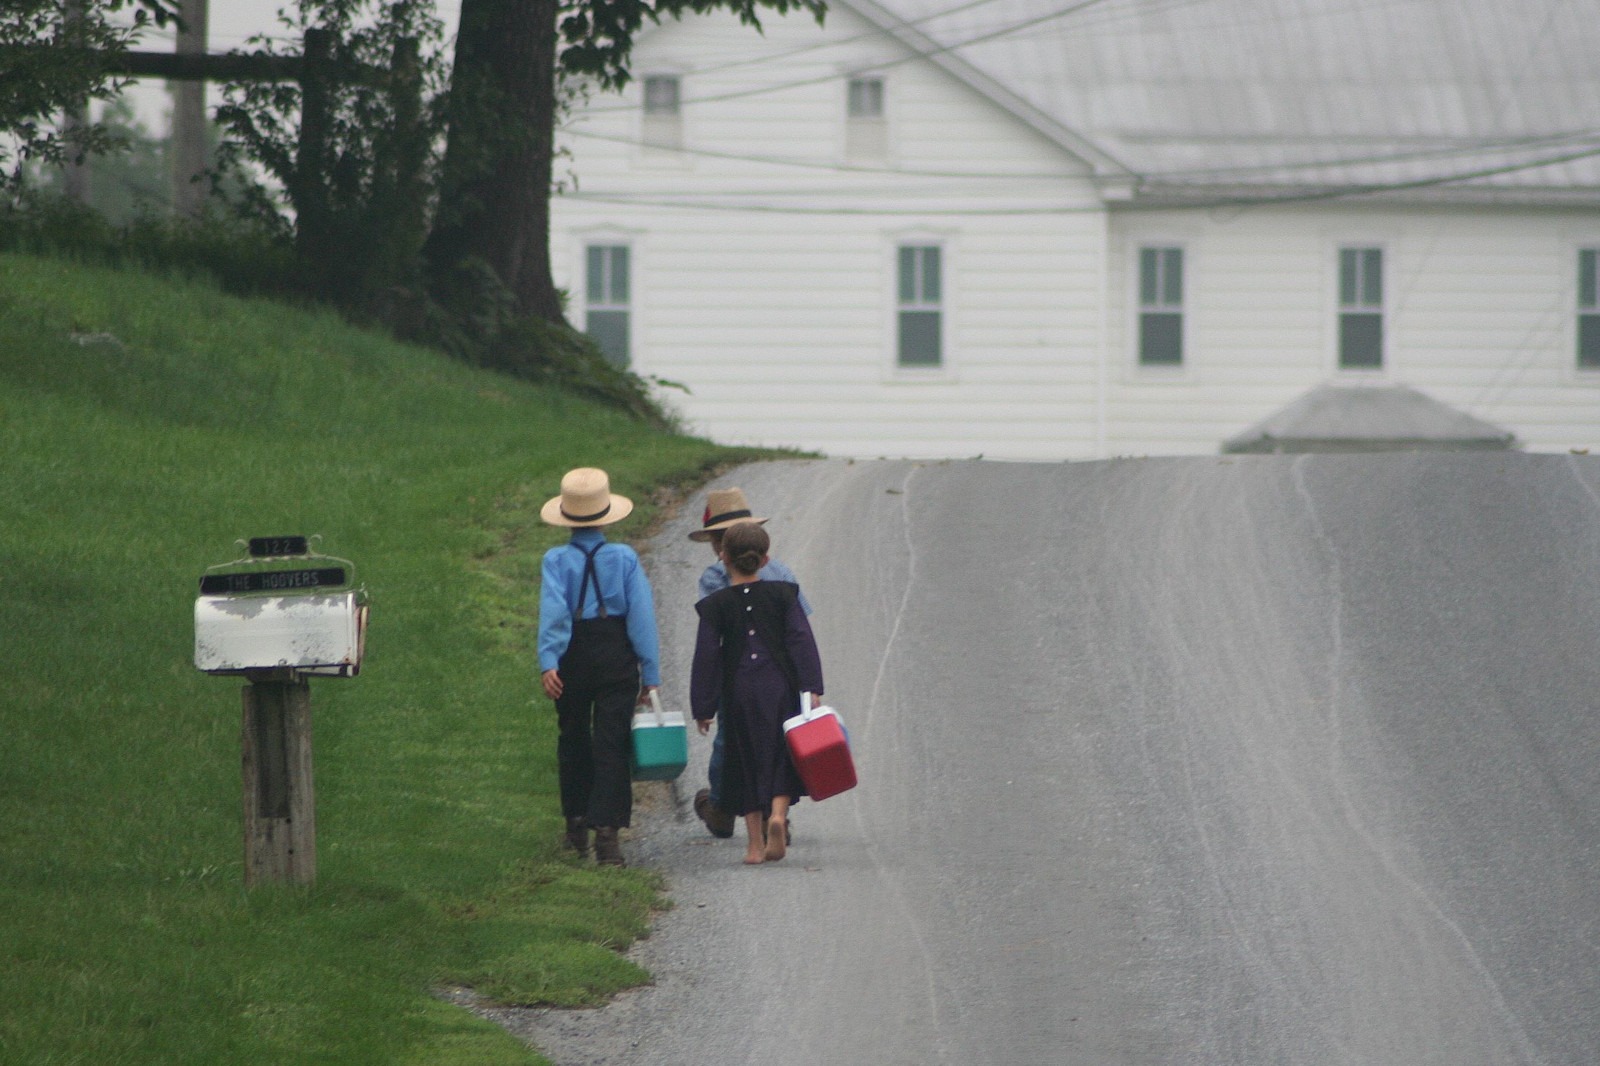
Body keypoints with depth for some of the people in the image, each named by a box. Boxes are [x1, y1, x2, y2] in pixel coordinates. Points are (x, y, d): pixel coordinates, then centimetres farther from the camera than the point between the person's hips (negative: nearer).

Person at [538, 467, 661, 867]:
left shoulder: (557, 560, -5)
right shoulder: (624, 558, -3)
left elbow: (552, 610, -18)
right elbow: (641, 616, -4)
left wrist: (548, 662, -26)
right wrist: (650, 674, 0)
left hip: (573, 657, 1)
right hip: (617, 659, -1)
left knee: (574, 741, 19)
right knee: (611, 744, -1)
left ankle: (577, 823, 29)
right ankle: (607, 830, -14)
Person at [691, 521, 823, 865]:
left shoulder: (716, 605, -2)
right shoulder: (782, 595, 1)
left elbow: (707, 656, -2)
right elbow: (802, 641, -3)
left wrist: (703, 708, 2)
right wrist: (811, 688, -3)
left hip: (738, 691, 0)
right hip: (779, 684, 0)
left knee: (747, 762, 9)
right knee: (782, 758, 10)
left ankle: (755, 842, 7)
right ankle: (778, 814, -16)